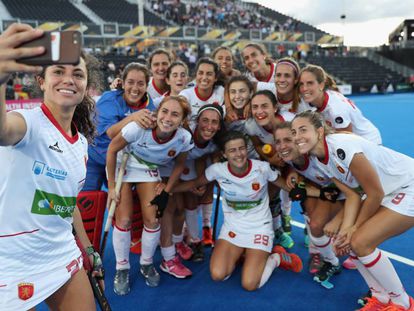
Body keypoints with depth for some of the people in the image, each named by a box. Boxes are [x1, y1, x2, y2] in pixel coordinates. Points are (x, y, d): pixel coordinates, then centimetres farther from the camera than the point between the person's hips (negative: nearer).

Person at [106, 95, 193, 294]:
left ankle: (147, 264, 24)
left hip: (149, 171, 2)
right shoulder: (139, 127, -34)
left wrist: (166, 192, -5)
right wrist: (111, 186, -13)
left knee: (152, 219, -5)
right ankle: (122, 268, 18)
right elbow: (112, 149, -18)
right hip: (123, 166, -2)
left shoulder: (184, 138, -25)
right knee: (124, 219, -6)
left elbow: (180, 164, -3)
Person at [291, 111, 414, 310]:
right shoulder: (320, 159, -2)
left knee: (360, 242, -16)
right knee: (348, 239, -1)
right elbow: (352, 195, -4)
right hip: (388, 193, 8)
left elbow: (375, 193, -21)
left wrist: (356, 228, -10)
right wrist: (345, 229, -16)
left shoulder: (341, 146, -29)